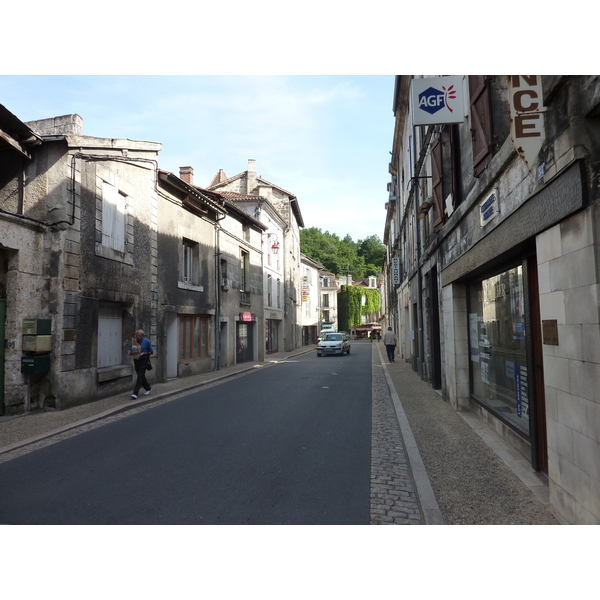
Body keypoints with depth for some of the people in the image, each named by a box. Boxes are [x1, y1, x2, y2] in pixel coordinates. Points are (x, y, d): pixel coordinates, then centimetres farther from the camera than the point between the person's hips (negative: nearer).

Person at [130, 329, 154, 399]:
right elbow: (130, 352, 9)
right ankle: (148, 388, 34)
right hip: (136, 361, 5)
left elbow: (152, 352, -1)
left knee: (140, 376, -12)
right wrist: (133, 353, -15)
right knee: (141, 376, 15)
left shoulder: (147, 341, -5)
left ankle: (135, 393, -14)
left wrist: (144, 353, -17)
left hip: (144, 360, -5)